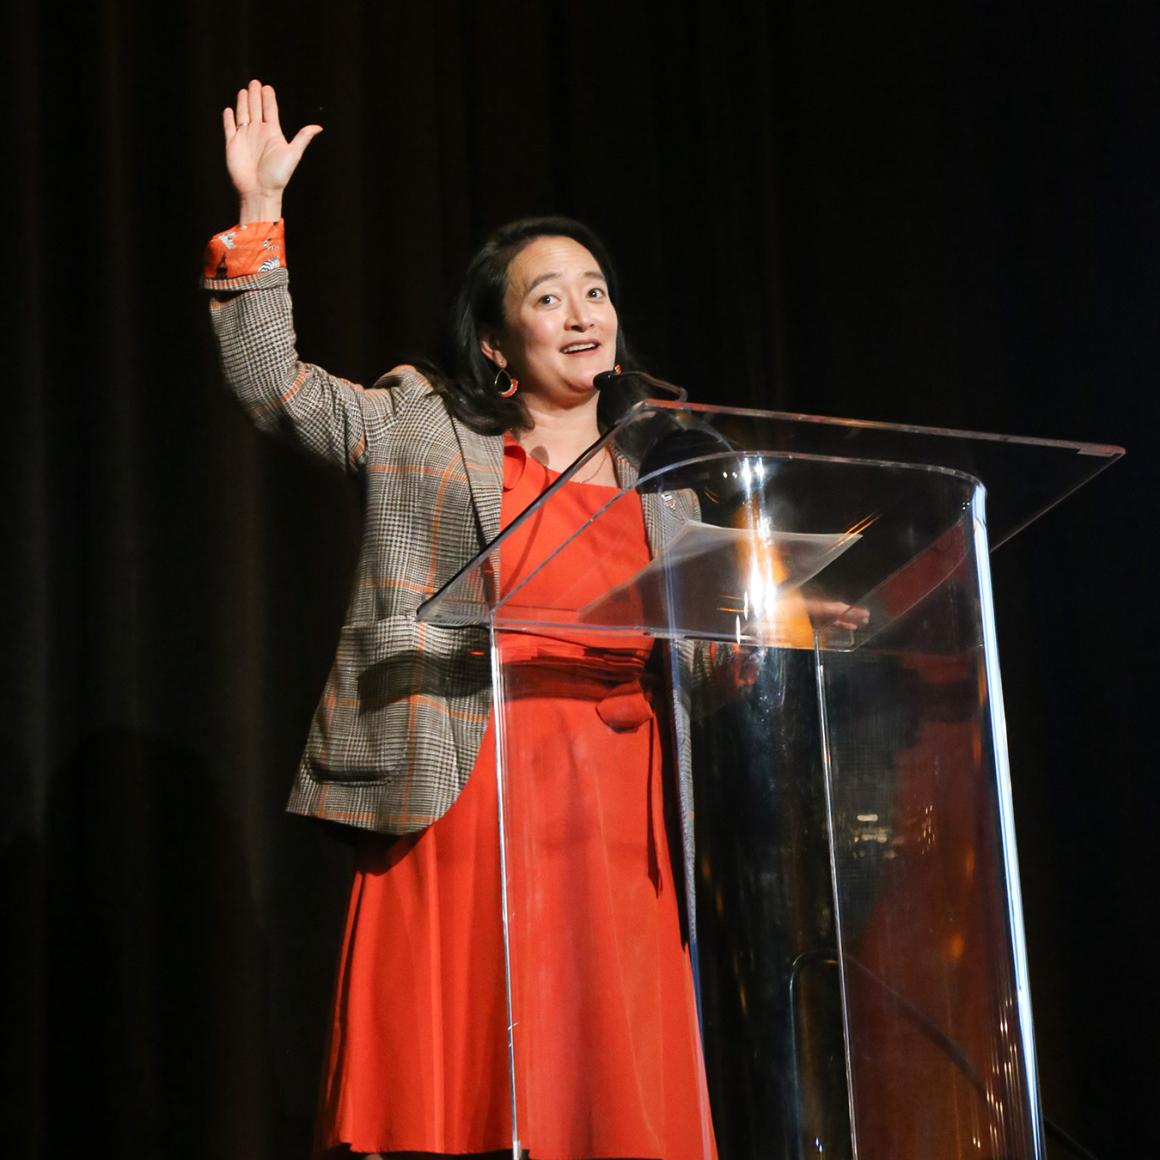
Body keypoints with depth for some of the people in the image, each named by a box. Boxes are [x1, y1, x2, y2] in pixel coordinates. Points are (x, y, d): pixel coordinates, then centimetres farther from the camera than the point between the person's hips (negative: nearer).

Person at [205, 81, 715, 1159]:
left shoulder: (659, 470, 19)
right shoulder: (418, 427, 10)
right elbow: (274, 384, 1)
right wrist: (260, 210, -4)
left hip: (619, 818, 3)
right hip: (464, 806, -3)